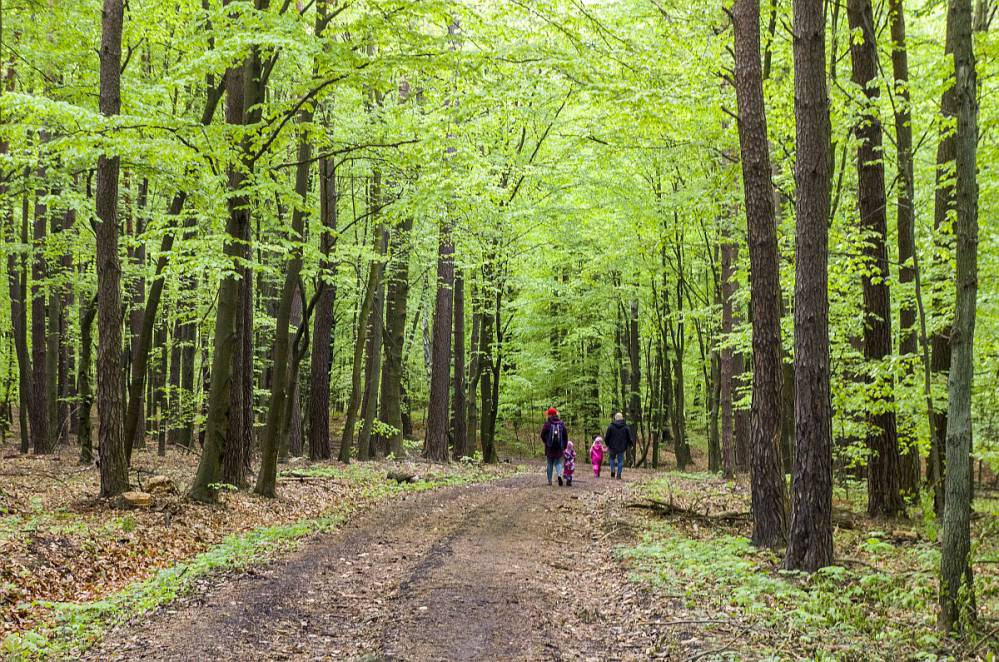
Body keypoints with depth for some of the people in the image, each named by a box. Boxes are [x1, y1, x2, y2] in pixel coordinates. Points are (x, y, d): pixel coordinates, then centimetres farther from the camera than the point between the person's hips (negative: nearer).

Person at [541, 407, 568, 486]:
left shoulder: (547, 423, -9)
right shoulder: (561, 423, 1)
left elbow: (542, 435, -4)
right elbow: (566, 436, 3)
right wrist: (564, 448, 11)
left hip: (549, 447, -2)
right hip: (559, 447, 2)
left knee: (550, 464, 10)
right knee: (558, 463, 11)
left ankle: (549, 481, 12)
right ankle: (559, 475, -16)